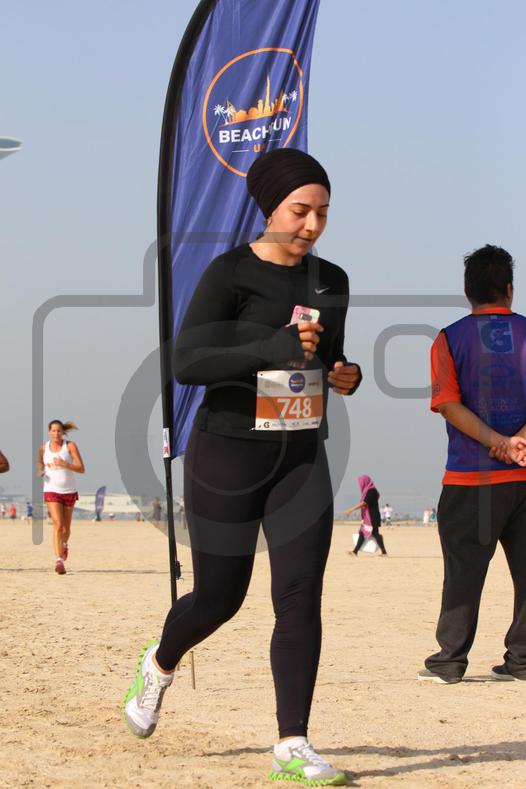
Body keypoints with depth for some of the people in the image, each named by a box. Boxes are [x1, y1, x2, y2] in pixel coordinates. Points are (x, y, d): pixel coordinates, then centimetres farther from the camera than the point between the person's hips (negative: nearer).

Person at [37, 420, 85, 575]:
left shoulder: (70, 446, -7)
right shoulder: (43, 448, 0)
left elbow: (81, 469, -11)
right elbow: (40, 462, 22)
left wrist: (65, 464, -26)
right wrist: (40, 471, 0)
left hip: (69, 491, 1)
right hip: (51, 491, -1)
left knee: (66, 528, 14)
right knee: (57, 524, -20)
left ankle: (64, 544, 49)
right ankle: (59, 560, -25)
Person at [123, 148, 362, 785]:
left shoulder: (331, 281, 9)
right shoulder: (230, 273, -10)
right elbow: (186, 364, -21)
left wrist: (345, 375, 0)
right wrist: (272, 349, -32)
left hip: (301, 457, 4)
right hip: (228, 453, -4)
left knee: (300, 596, -7)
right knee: (219, 597, 6)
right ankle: (159, 665, 40)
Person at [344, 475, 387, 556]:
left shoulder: (371, 491, -17)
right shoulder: (368, 491, 13)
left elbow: (364, 503, -24)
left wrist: (351, 509, -25)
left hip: (372, 517, -10)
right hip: (367, 517, 10)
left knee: (375, 533, -6)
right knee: (362, 533, 10)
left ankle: (384, 552, -1)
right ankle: (355, 552, 13)